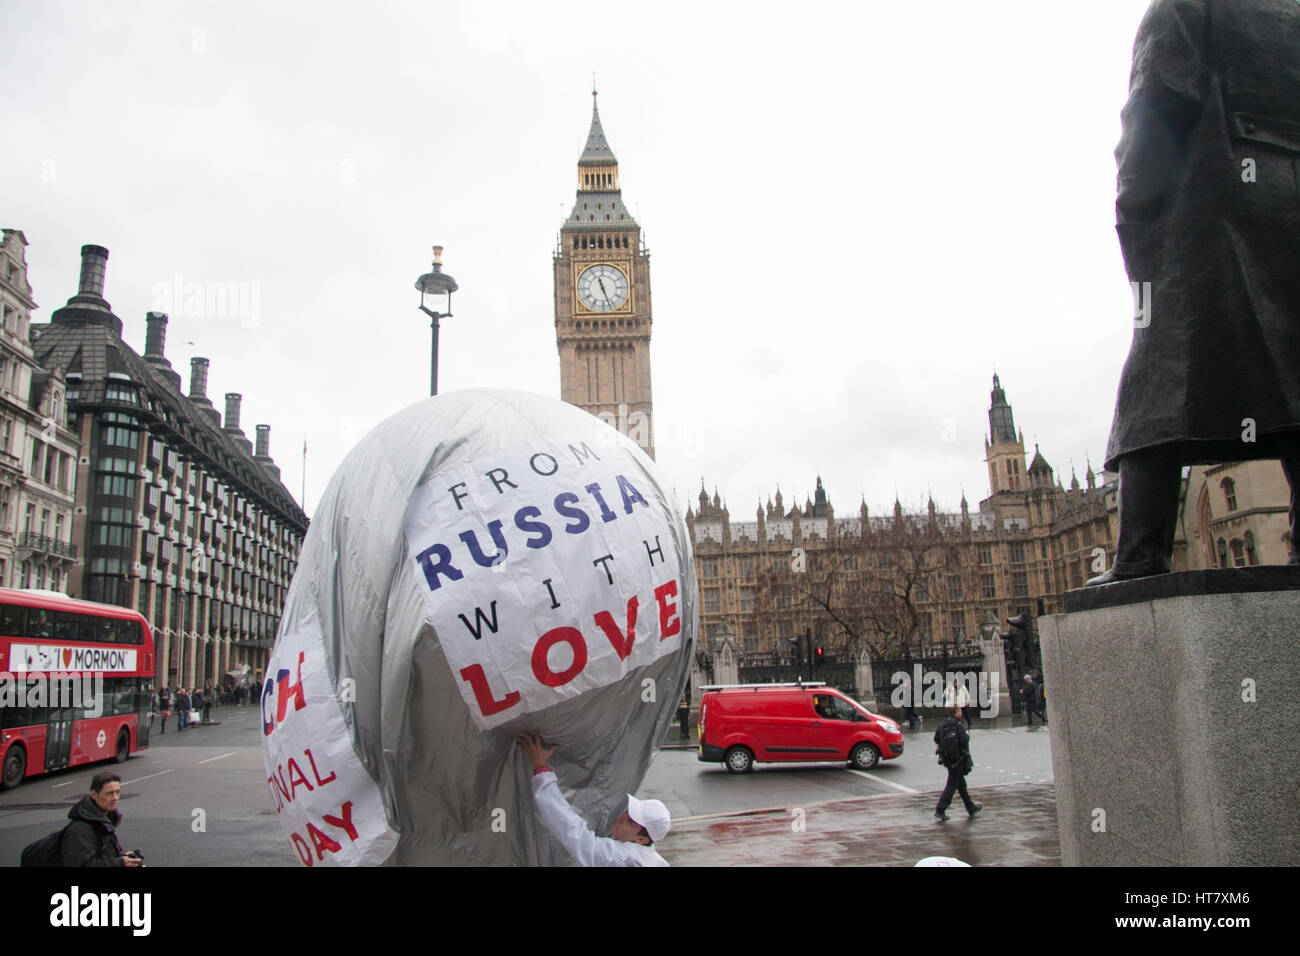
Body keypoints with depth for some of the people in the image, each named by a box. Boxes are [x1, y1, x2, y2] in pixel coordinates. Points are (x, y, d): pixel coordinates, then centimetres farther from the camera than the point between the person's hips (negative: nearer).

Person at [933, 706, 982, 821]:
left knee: (961, 783, 19)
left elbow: (936, 738, 10)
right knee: (952, 784, -2)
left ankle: (971, 808, 32)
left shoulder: (943, 724, 5)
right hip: (958, 758, -8)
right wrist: (967, 735, -6)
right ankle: (940, 810, -5)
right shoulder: (959, 725, -17)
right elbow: (964, 741, -23)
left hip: (947, 758, 8)